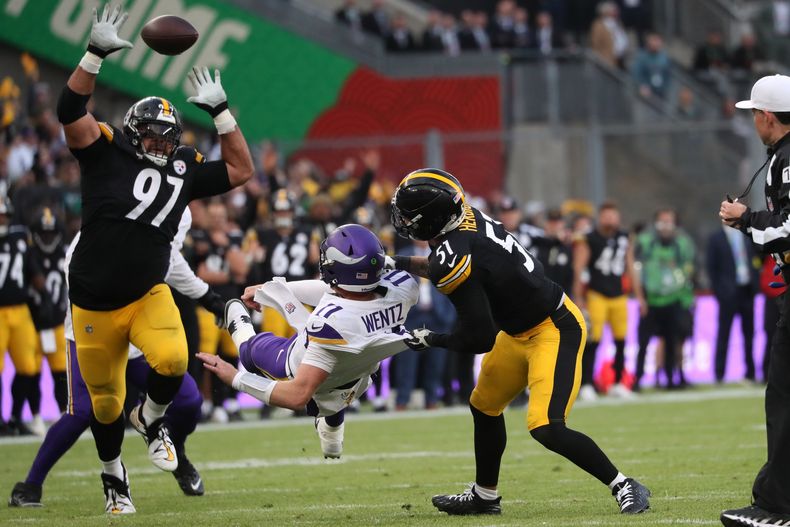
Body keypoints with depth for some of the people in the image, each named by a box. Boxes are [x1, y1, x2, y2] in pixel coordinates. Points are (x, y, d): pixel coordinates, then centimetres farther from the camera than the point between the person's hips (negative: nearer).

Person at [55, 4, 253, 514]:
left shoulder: (183, 170, 5)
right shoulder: (106, 154, -6)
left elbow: (241, 169, 12)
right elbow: (71, 112, -20)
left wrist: (220, 111, 5)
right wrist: (96, 53, -27)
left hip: (149, 296, 2)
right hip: (95, 304, -2)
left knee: (172, 359, -28)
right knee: (106, 401, 9)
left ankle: (152, 417, 6)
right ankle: (113, 476, 36)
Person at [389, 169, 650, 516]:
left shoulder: (452, 259, -29)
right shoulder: (469, 219, -5)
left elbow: (479, 339, -24)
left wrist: (431, 340, -7)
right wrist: (402, 264, 17)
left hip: (555, 332, -10)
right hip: (521, 331, 10)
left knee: (546, 428, -20)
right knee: (484, 407, 22)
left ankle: (623, 487, -7)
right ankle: (484, 496, 38)